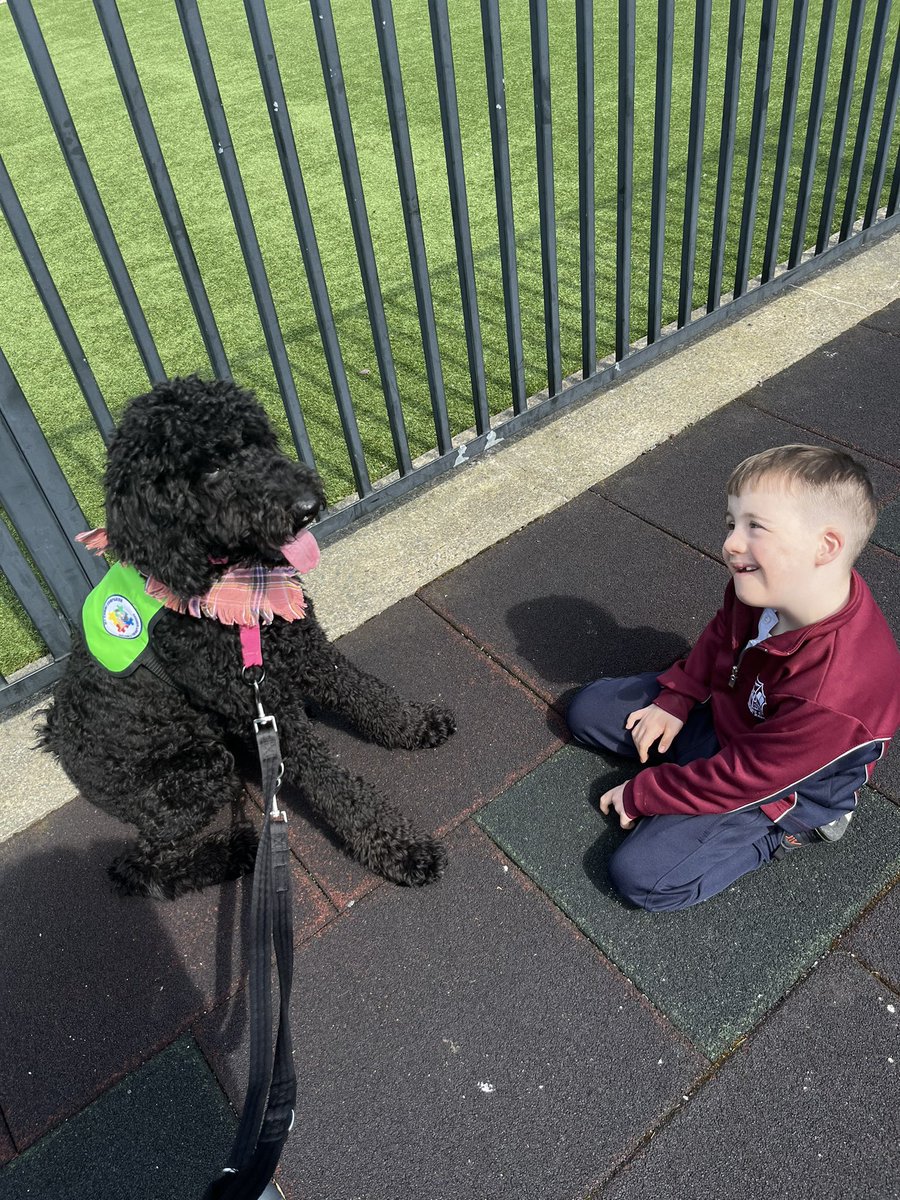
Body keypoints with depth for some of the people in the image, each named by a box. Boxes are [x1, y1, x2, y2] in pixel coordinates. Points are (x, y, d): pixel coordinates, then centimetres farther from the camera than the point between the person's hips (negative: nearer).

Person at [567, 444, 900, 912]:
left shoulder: (832, 696, -41)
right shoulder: (768, 587, -22)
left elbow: (739, 779, -28)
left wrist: (640, 794, -15)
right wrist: (674, 700, -2)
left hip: (779, 784, -7)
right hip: (722, 710, 7)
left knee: (639, 875, -16)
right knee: (587, 710, 9)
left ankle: (784, 829, 1)